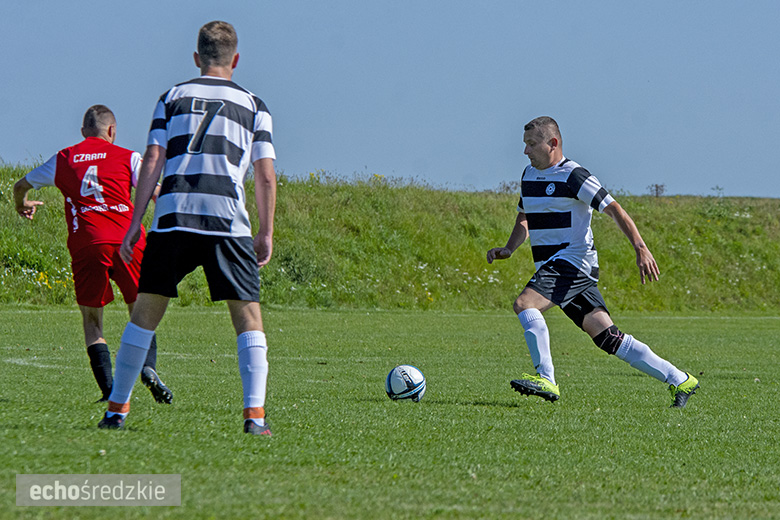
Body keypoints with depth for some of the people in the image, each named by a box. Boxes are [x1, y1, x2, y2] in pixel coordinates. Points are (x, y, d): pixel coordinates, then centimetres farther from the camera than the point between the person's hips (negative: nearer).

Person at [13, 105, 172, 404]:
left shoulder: (63, 159, 19)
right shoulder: (127, 157, 13)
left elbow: (21, 185, 31)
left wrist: (22, 206, 52)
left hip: (85, 243, 1)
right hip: (127, 241, -1)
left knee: (92, 319, 10)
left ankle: (108, 388, -5)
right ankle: (148, 366, -14)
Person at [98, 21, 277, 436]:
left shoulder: (173, 98, 15)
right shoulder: (253, 106, 13)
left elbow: (152, 161, 6)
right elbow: (266, 175, 6)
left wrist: (135, 223, 7)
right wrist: (266, 234, 11)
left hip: (172, 218, 1)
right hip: (228, 222, -1)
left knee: (146, 312, 11)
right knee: (248, 318, 3)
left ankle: (116, 410, 13)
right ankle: (255, 414, -10)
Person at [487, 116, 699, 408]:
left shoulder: (573, 176, -11)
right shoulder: (529, 175, 15)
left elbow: (614, 209, -13)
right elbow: (524, 219, 26)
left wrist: (640, 248, -22)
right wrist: (509, 249, 8)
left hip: (575, 261, -8)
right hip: (551, 268, 8)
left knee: (524, 304, -24)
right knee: (607, 337, 3)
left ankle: (546, 379, -21)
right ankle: (679, 381, 7)